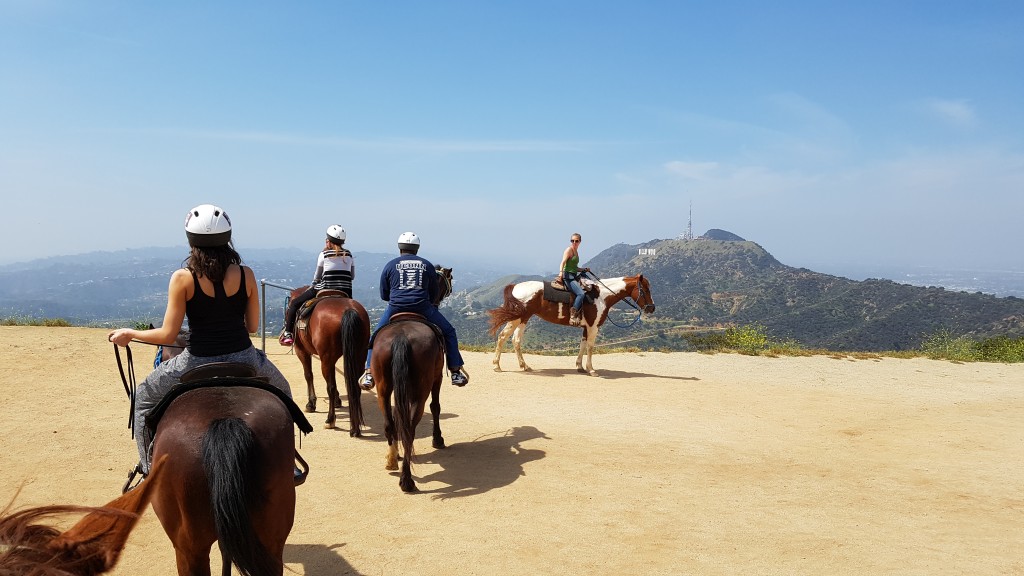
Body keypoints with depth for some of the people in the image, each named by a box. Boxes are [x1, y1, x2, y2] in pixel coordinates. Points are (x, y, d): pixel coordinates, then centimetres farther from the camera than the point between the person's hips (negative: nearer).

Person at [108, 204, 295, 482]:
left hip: (198, 362, -1)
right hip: (243, 359, 2)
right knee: (281, 392, 31)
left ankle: (149, 468, 27)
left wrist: (129, 334, 10)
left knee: (145, 396, 26)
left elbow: (168, 335, -7)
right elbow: (253, 326, 5)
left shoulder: (182, 278, -8)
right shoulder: (245, 274, -2)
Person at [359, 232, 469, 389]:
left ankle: (369, 374, 12)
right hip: (423, 309, 0)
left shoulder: (390, 265, 11)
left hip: (395, 308, 0)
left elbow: (383, 295, 14)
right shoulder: (427, 265, 13)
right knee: (449, 332, 17)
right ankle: (456, 373, 14)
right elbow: (434, 294, 15)